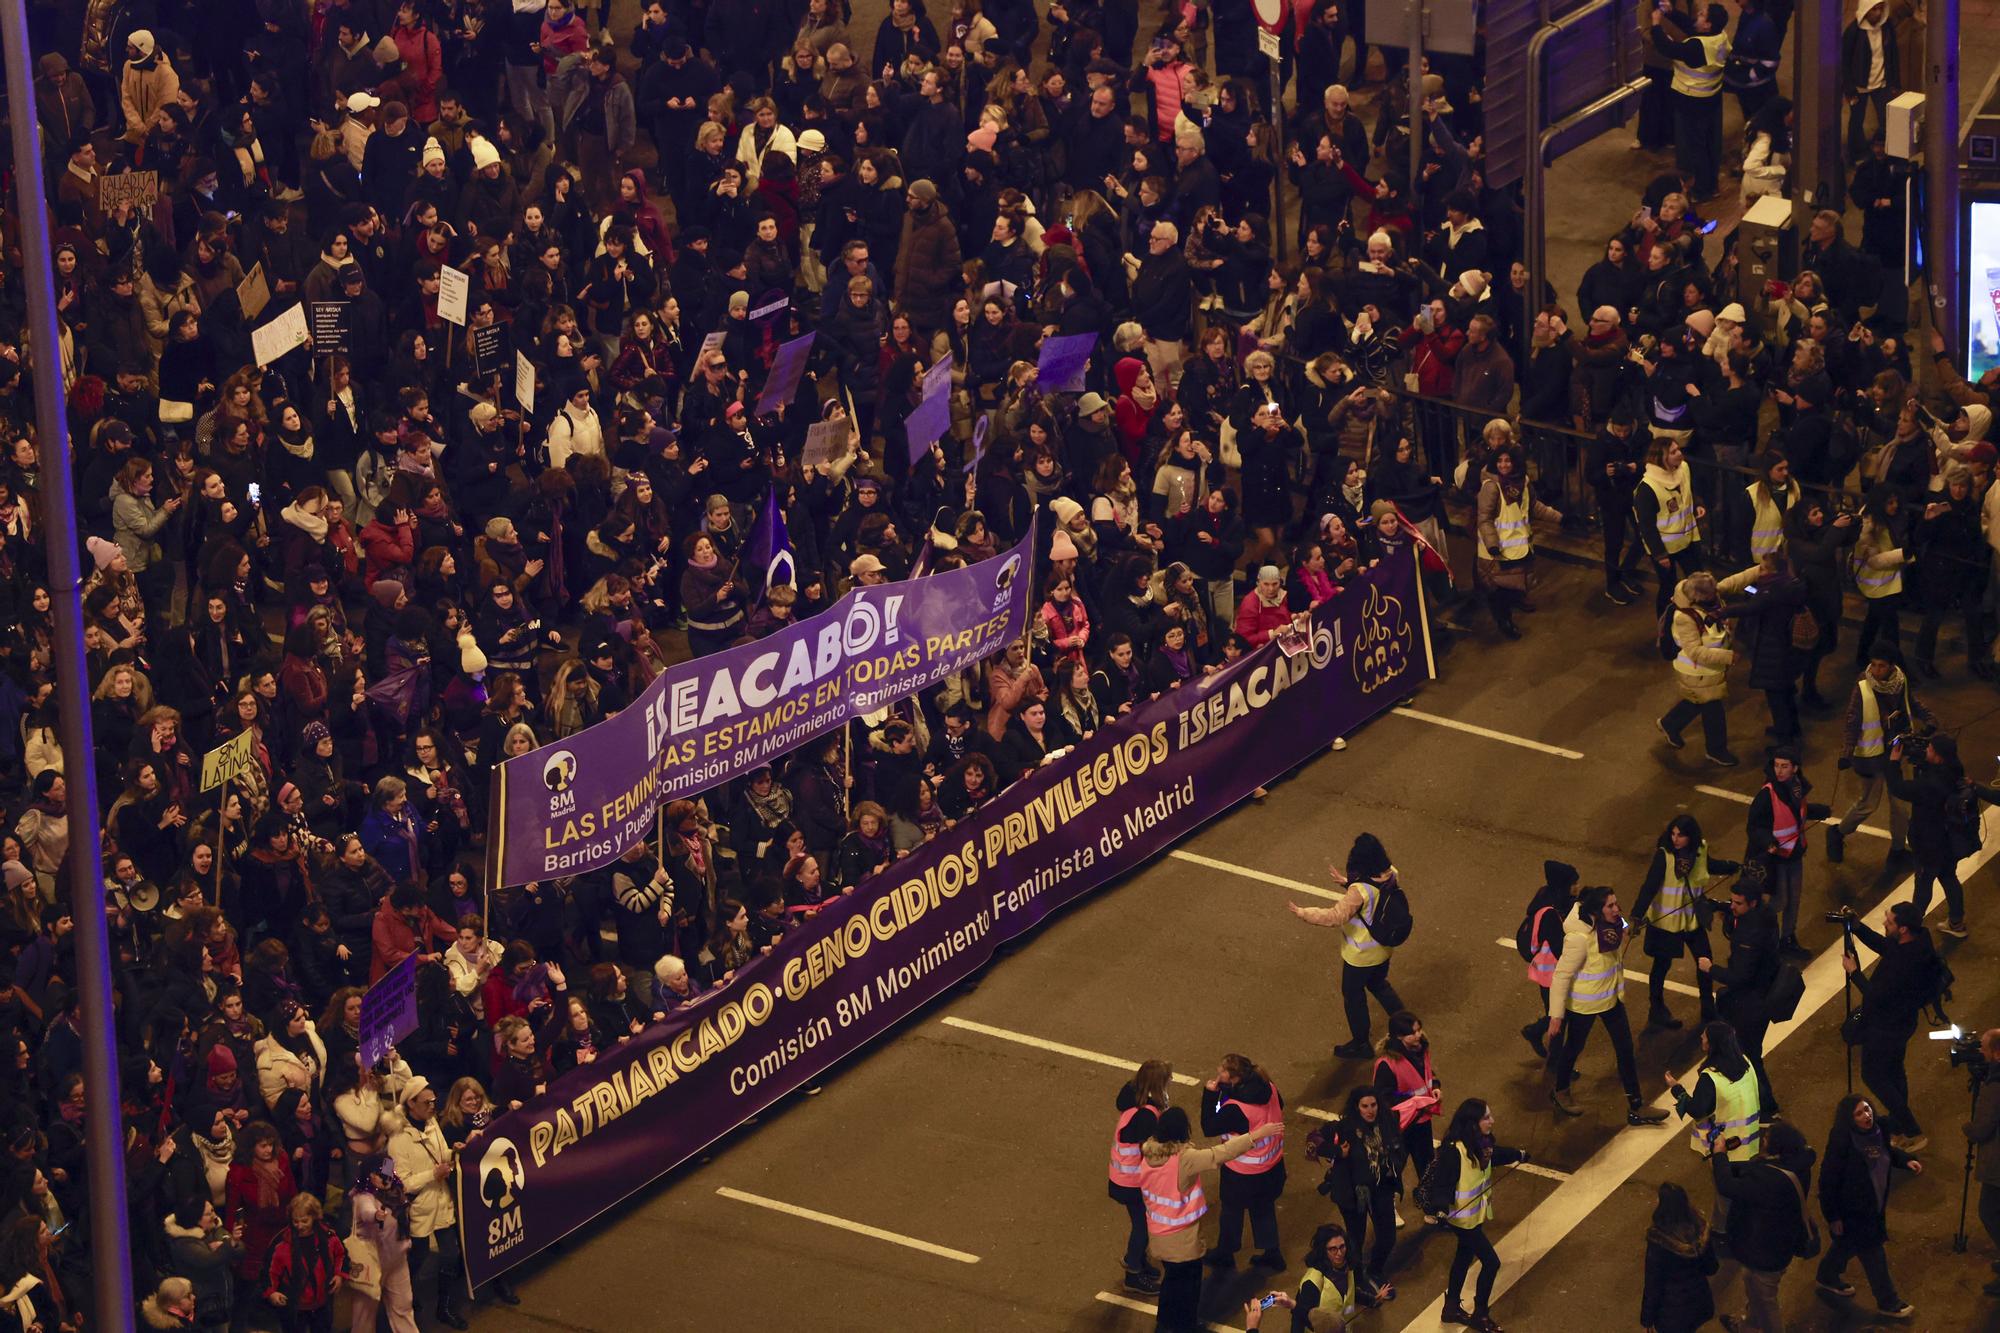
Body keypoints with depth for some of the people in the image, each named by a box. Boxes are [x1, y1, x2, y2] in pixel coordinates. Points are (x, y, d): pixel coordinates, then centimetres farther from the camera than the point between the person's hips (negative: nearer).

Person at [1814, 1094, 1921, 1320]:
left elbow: (1887, 1151, 16)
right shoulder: (1841, 1142, -32)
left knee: (1846, 1244, 29)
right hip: (1851, 1210, -8)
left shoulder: (1876, 1130, -9)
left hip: (1873, 1205, 8)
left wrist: (1907, 1161, -2)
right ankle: (1888, 1303, 21)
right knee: (1873, 1254, 4)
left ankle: (1827, 1277, 54)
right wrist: (1833, 1216, -21)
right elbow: (1828, 1180, -25)